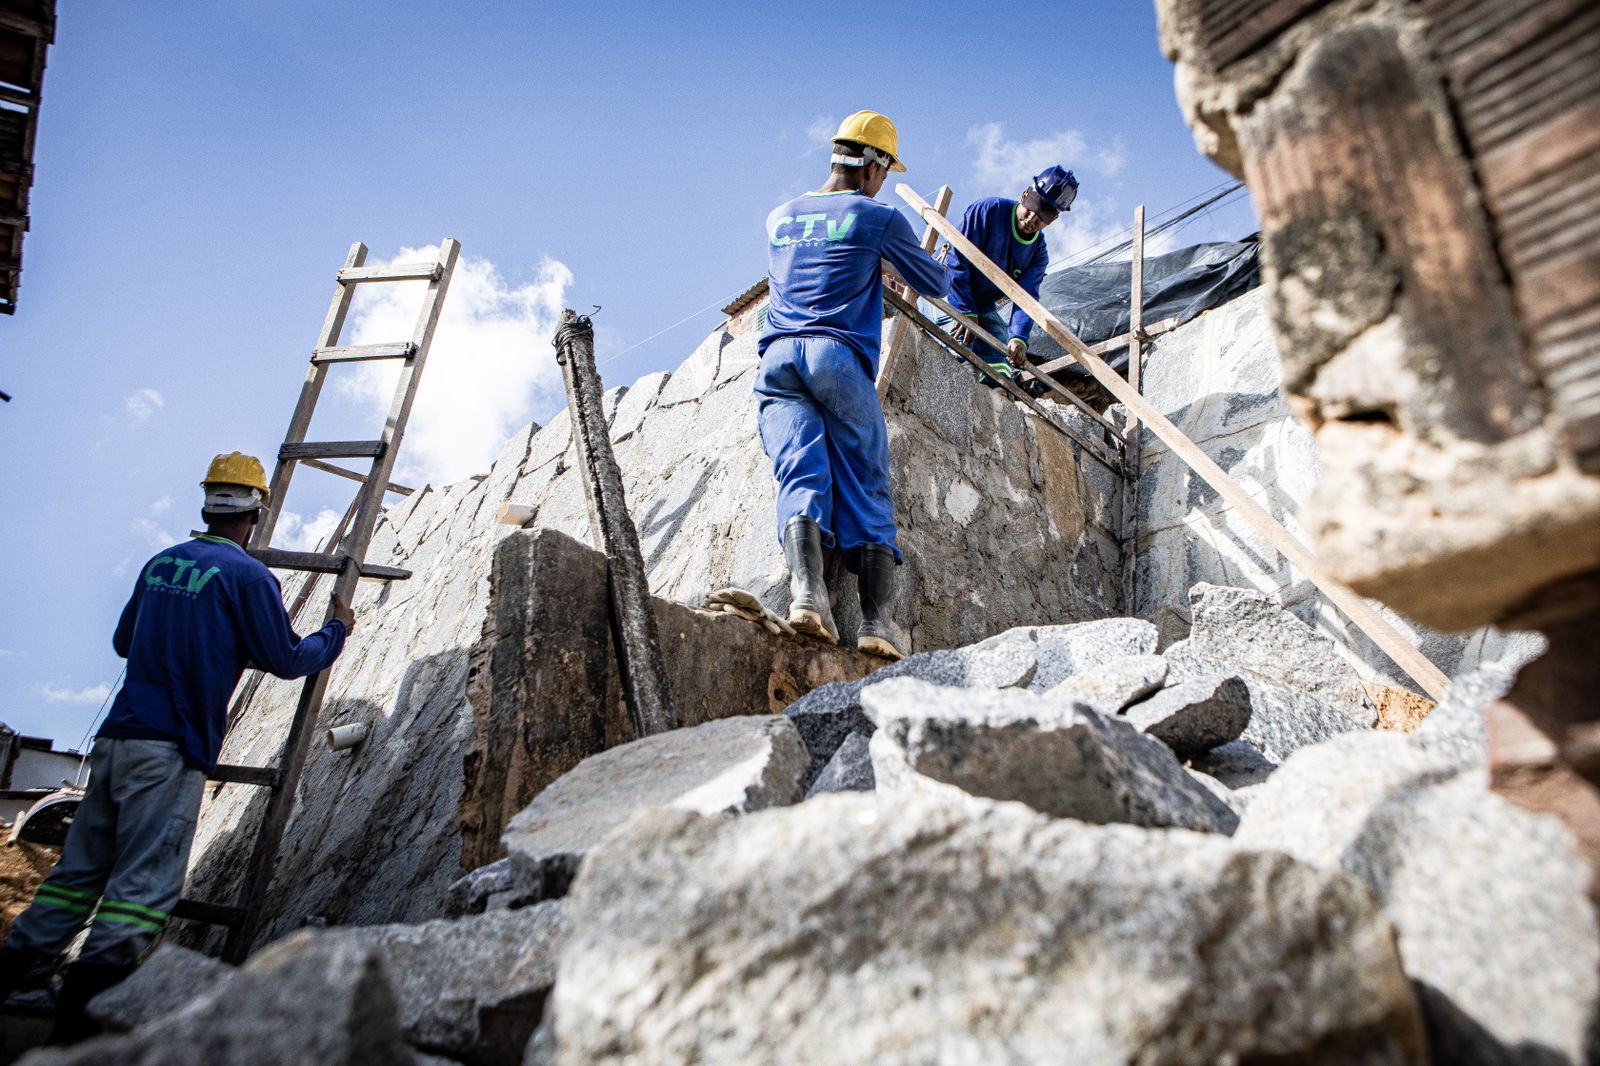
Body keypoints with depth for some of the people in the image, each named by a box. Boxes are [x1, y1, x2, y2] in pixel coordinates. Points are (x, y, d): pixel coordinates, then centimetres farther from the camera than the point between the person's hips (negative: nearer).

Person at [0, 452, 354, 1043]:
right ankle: (78, 1018, -8)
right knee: (144, 884, -5)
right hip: (172, 752, -7)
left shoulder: (160, 563, 15)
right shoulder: (248, 576, -7)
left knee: (80, 869, 14)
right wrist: (336, 630, 13)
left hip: (116, 739, 7)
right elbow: (288, 659, -4)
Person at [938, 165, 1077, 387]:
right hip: (949, 295, -6)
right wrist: (965, 311, -27)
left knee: (1000, 373, -3)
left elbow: (1026, 297, -11)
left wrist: (1019, 338, -31)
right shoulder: (991, 210, -16)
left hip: (984, 309, 6)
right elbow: (958, 258, -21)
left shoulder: (1038, 253, 1)